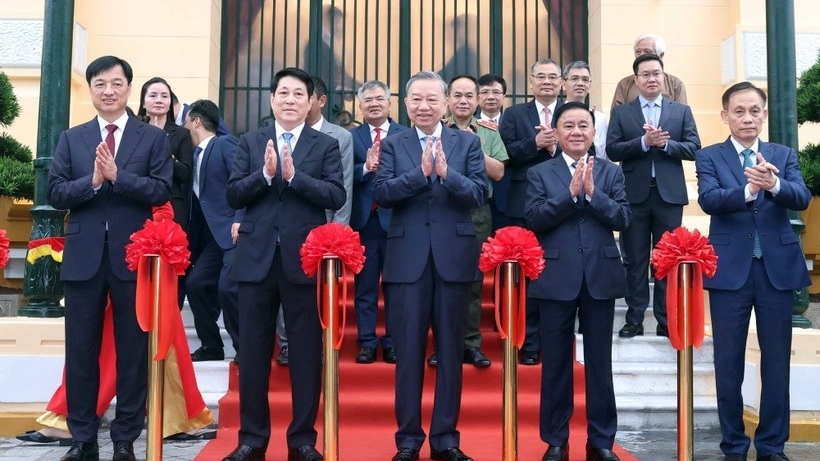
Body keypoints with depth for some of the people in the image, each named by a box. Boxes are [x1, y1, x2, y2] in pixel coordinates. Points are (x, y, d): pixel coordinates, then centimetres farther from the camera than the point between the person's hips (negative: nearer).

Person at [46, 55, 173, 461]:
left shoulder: (153, 137, 3)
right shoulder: (71, 138, 10)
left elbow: (162, 190, -8)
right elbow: (55, 193, 1)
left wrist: (117, 175, -18)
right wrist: (92, 180, -15)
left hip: (132, 256, -2)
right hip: (83, 256, 2)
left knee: (132, 351, 5)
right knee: (81, 350, 8)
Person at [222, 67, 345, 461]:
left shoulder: (326, 145, 5)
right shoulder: (250, 142, 10)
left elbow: (336, 196, -8)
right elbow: (233, 196, 1)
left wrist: (294, 176, -18)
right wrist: (264, 173, -14)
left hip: (304, 259, -1)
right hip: (256, 257, 2)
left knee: (306, 353, 4)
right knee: (253, 352, 8)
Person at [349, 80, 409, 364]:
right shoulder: (350, 137, 7)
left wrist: (380, 167, -22)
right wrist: (365, 168, -22)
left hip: (395, 219, -1)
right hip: (364, 220, 1)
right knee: (365, 284, 7)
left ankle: (393, 342, 15)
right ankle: (367, 342, 14)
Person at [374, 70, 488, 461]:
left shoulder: (468, 143, 6)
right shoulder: (393, 144, 6)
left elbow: (480, 194, -5)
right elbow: (380, 194, -7)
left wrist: (445, 172, -20)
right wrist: (419, 172, -19)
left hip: (453, 258, 0)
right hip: (407, 259, 0)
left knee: (450, 353, 8)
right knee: (408, 354, 5)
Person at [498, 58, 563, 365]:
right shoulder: (514, 114, 8)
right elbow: (505, 153, -6)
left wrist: (556, 146, -18)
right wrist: (535, 143, -19)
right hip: (526, 206, 0)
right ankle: (529, 343, 16)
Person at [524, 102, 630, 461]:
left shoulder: (611, 172, 7)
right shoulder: (540, 173, 4)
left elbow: (622, 218, -4)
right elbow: (534, 219, -10)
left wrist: (592, 191, -16)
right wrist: (570, 191, -18)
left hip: (600, 276, 1)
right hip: (556, 278, -1)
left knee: (599, 362, 8)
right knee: (556, 362, 7)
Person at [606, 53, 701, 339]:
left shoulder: (682, 111, 9)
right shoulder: (621, 113, 6)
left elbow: (693, 148, -1)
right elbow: (612, 150, -5)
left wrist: (664, 143, -15)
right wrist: (644, 141, -18)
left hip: (669, 194, 1)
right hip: (635, 194, 0)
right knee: (635, 260, 5)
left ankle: (666, 320, 12)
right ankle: (635, 319, 11)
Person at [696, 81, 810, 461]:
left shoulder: (784, 155, 8)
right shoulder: (709, 157, 2)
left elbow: (802, 198, -9)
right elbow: (708, 200, -16)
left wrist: (774, 184, -31)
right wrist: (748, 188, -34)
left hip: (778, 268, 2)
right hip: (730, 269, -2)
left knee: (776, 362, 8)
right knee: (729, 362, 5)